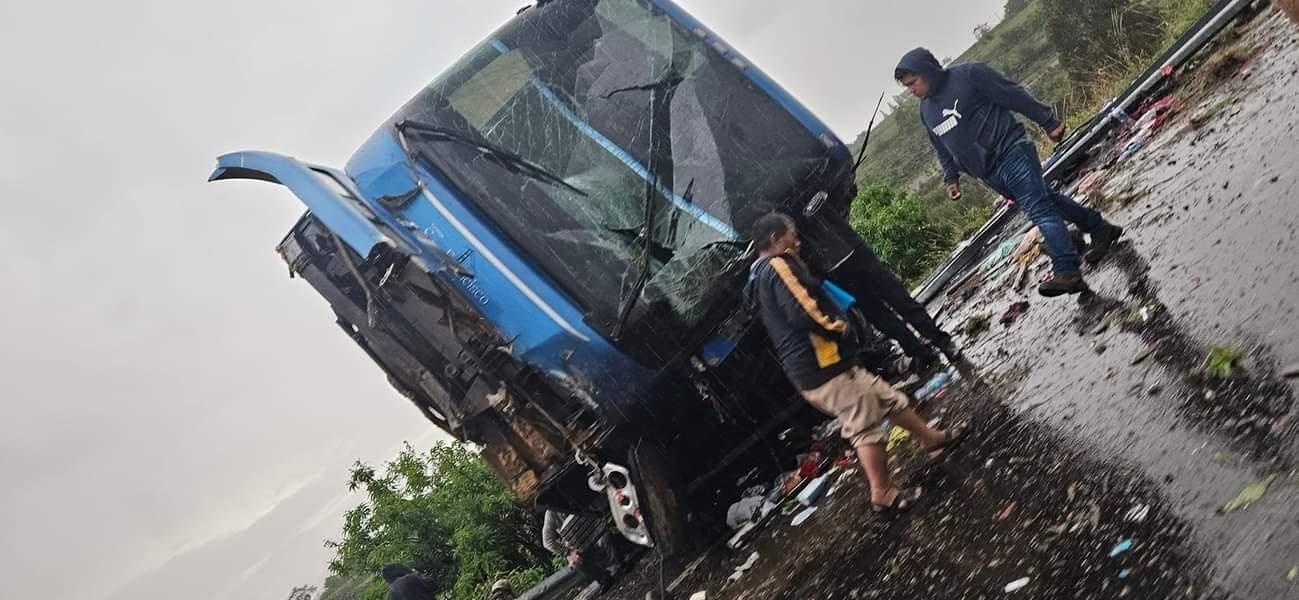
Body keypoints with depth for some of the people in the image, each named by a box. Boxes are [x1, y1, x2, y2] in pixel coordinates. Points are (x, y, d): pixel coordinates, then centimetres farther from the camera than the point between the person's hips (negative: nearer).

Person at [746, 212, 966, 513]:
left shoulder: (764, 276, 19)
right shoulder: (777, 266, -15)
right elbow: (803, 313, -27)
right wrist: (838, 326, -11)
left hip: (815, 367, 11)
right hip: (824, 365, -11)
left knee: (889, 398, 20)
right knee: (866, 426, -5)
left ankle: (933, 439, 33)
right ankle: (883, 494, 2)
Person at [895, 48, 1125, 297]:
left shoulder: (969, 75, -12)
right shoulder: (926, 111, 10)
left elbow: (1015, 96, -10)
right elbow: (942, 149, 23)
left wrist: (1049, 122, -8)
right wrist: (951, 178, 16)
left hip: (1011, 152, -7)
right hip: (991, 175, 7)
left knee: (1039, 209, -15)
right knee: (1044, 200, 16)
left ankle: (1067, 273, -20)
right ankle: (1100, 228, 32)